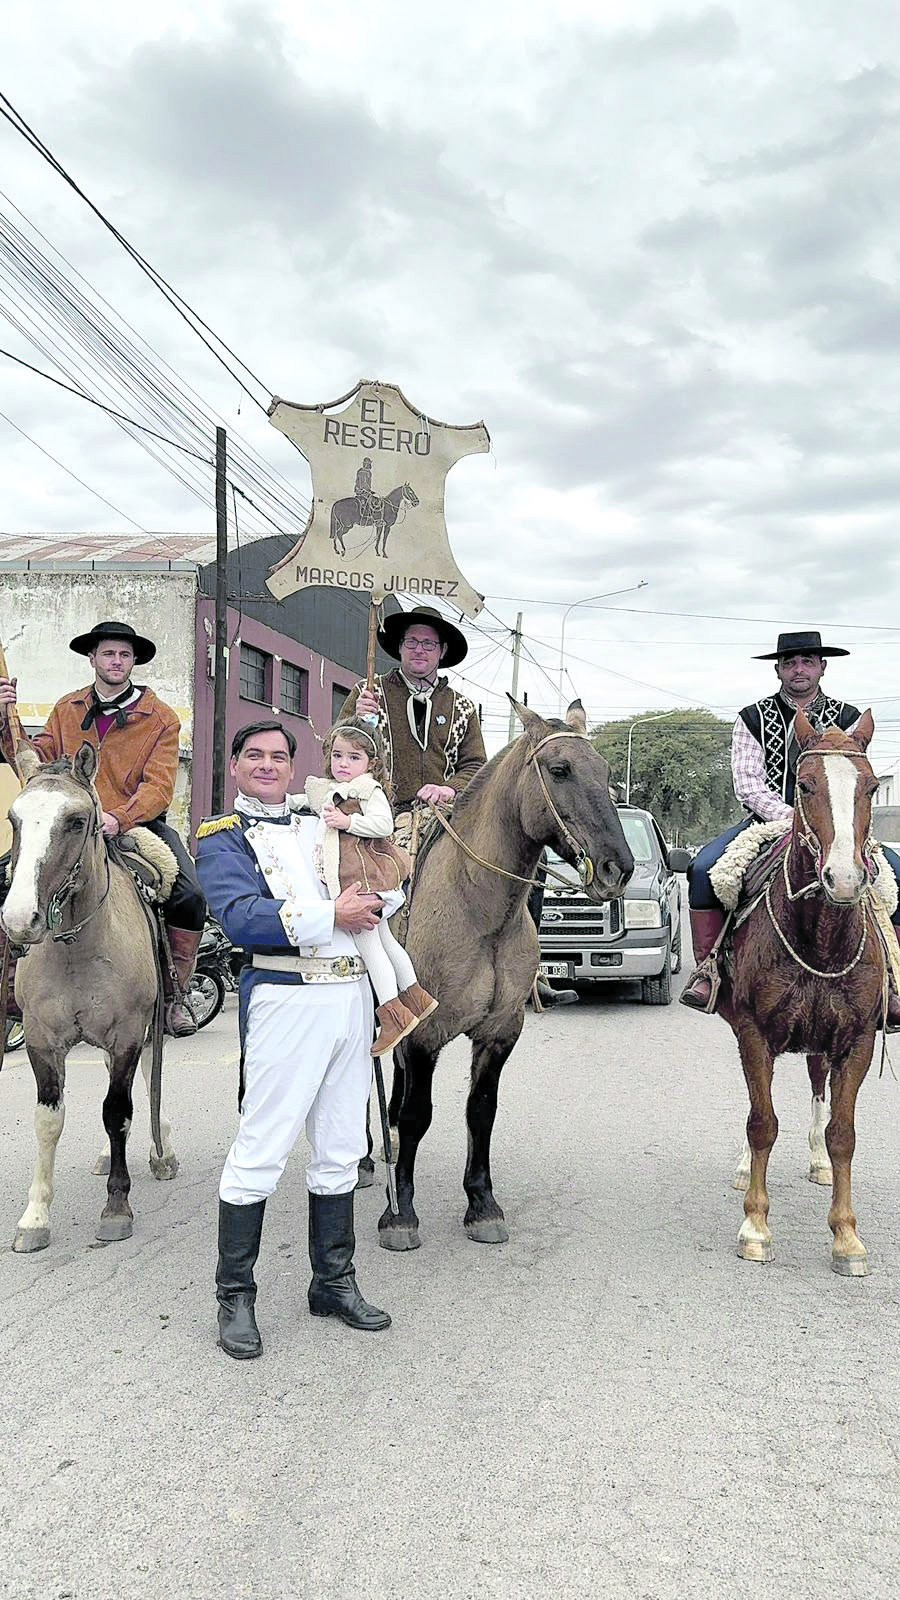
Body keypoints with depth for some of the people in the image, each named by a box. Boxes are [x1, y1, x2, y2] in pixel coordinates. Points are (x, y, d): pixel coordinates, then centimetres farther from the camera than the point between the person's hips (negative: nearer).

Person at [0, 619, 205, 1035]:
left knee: (190, 898, -23)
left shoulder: (160, 718, 1)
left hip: (139, 825, -2)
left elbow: (159, 786, -10)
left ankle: (172, 995, -6)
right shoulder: (67, 710, 12)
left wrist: (119, 818, -27)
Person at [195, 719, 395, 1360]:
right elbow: (241, 916, -16)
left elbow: (388, 885, 25)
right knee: (260, 1153, -3)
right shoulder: (223, 838, 2)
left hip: (353, 992, 6)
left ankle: (335, 1282, 27)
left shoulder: (322, 824, 19)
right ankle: (235, 1296, 12)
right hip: (286, 999, -6)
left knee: (340, 1152, 14)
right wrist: (333, 916, -16)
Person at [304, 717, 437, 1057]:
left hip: (363, 875, -9)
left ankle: (393, 1012, -6)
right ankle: (415, 995, 24)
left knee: (366, 939, -9)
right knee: (382, 937, 14)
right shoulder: (329, 793, 20)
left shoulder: (369, 790, -7)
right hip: (344, 876, 9)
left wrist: (348, 822, -23)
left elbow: (384, 824, -19)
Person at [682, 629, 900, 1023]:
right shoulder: (753, 719, 5)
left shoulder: (847, 718, 9)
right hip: (767, 821, -1)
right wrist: (790, 817, -20)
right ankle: (706, 967, -16)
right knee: (704, 866, -27)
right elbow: (748, 782, -5)